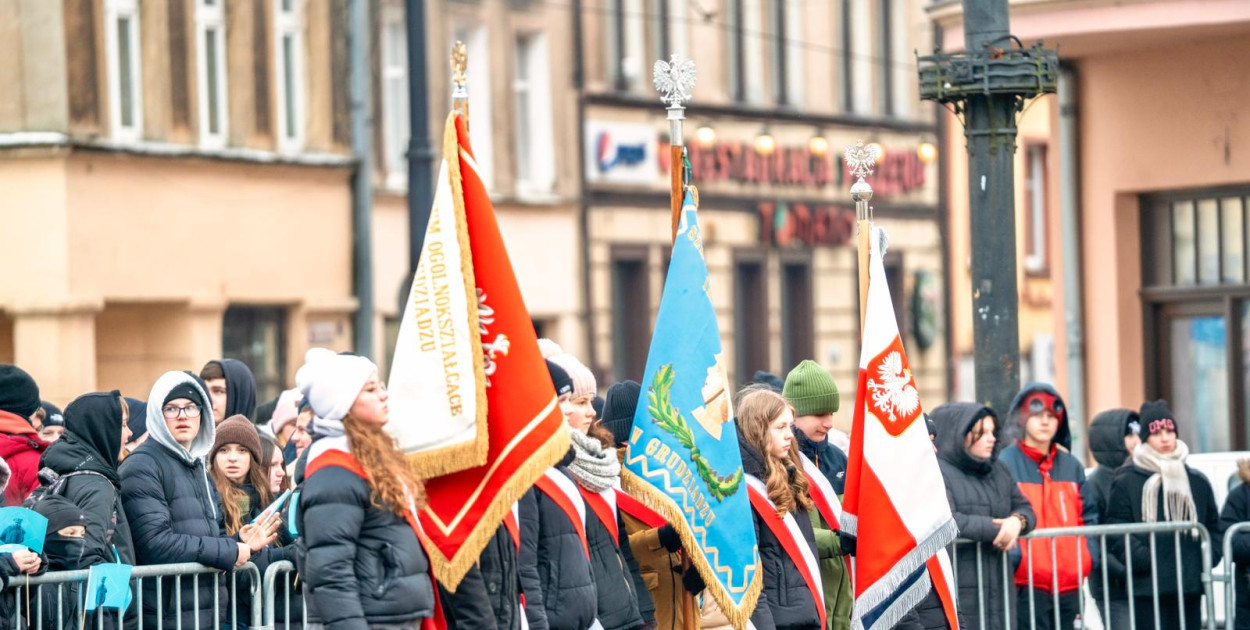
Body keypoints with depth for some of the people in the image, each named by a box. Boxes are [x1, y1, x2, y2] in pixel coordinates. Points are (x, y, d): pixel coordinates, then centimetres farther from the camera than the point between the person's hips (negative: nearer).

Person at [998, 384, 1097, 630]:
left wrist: (1088, 555, 2)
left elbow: (1089, 515, 17)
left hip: (1070, 582, 6)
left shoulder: (1071, 465, 14)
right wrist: (1017, 558, -21)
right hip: (1028, 584, -6)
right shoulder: (1006, 464, -4)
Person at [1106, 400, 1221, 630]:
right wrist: (1142, 559, -18)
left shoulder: (1197, 481, 14)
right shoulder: (1126, 483, -1)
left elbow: (1213, 526, 20)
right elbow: (1117, 532, -6)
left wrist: (1210, 556, 3)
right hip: (1148, 587, -5)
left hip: (1190, 586, 5)